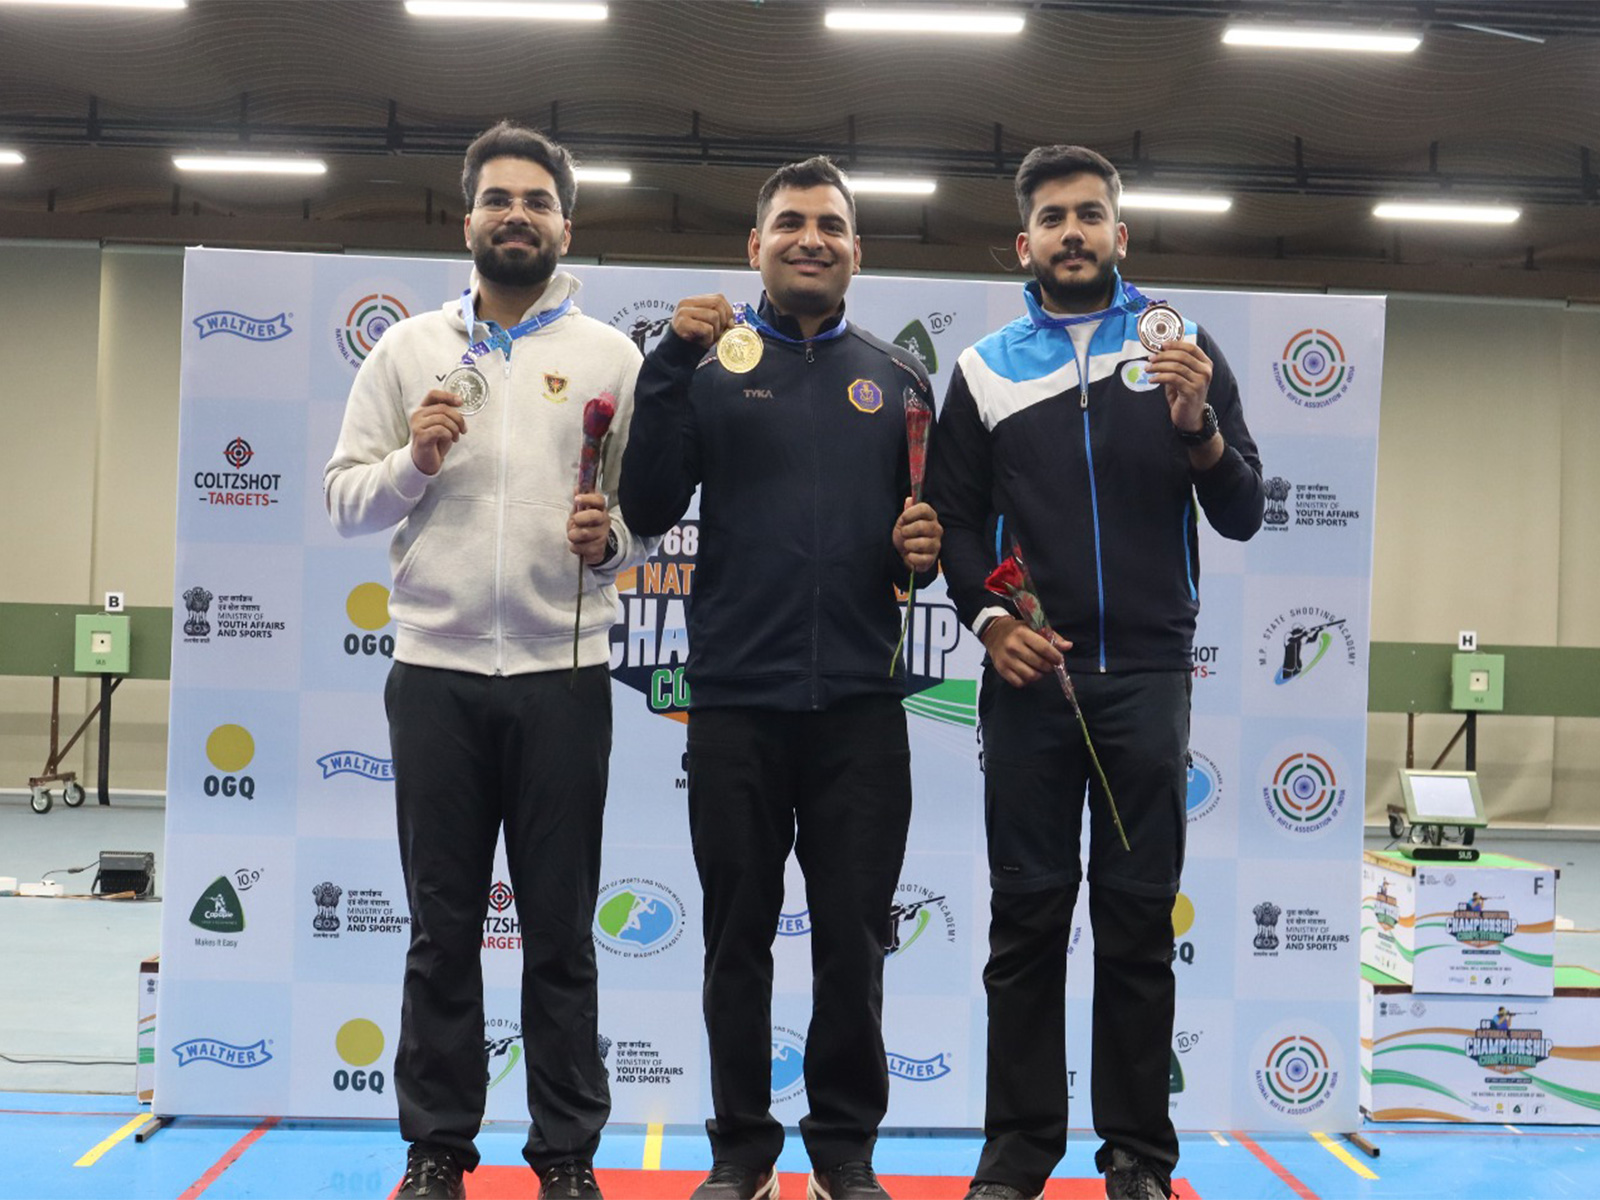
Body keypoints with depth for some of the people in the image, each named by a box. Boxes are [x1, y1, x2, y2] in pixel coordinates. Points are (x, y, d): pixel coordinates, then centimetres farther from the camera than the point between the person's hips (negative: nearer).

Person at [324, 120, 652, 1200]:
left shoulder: (611, 355, 7)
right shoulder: (408, 349, 9)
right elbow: (345, 500, 8)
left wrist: (614, 536, -16)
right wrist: (413, 460, -10)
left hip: (564, 674, -1)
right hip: (437, 672, 1)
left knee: (561, 929, 5)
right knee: (443, 926, 8)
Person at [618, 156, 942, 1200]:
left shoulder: (897, 378, 12)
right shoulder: (712, 364, 5)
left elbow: (933, 519, 16)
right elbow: (647, 509, -4)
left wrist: (924, 547, -7)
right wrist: (672, 364, -12)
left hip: (860, 702, 1)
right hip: (737, 695, -1)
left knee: (853, 935, 6)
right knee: (739, 931, 7)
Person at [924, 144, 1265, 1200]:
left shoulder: (1185, 350, 7)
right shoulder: (985, 368, 9)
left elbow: (1241, 517, 3)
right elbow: (954, 518, 9)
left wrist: (1199, 429, -15)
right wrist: (988, 619, -7)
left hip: (1147, 675, 0)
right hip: (1028, 676, 1)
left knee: (1140, 915, 4)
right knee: (1028, 913, 4)